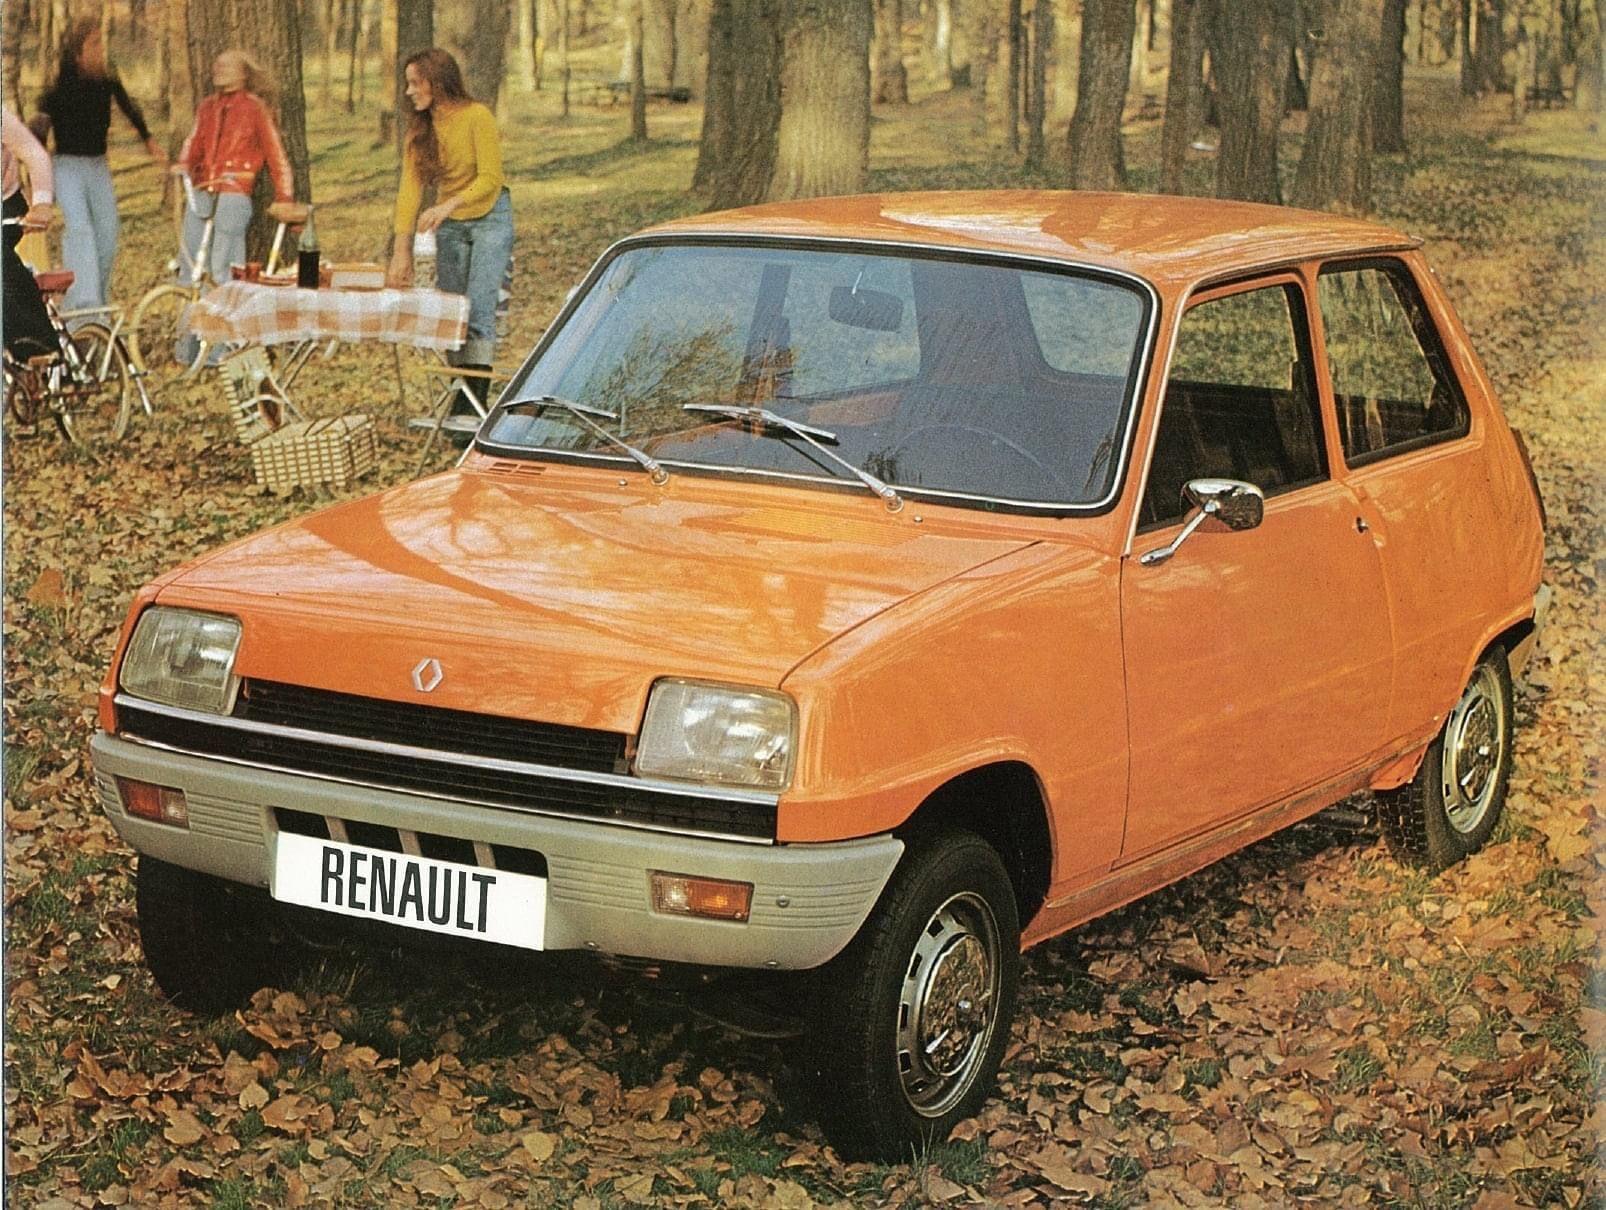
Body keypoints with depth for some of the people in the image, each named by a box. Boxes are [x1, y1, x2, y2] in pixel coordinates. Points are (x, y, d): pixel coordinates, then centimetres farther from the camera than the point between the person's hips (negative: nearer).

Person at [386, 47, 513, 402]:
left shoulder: (477, 117, -19)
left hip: (489, 217, -6)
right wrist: (402, 250, -18)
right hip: (448, 225, 6)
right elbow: (410, 187, -10)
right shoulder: (420, 128, -3)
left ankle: (477, 396, -17)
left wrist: (448, 205, -38)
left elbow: (490, 179, -23)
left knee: (478, 306, -15)